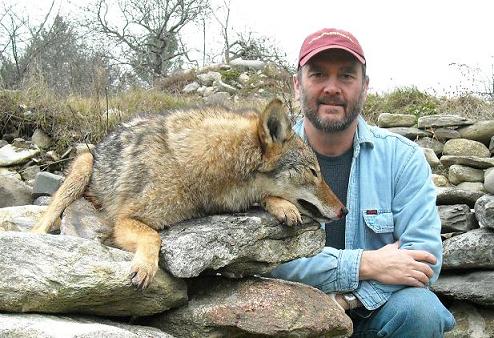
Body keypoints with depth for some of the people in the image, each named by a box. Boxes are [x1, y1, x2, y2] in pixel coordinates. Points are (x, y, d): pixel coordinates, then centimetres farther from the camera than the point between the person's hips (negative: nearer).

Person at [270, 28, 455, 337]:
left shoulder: (402, 157, -1)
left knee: (420, 310, -29)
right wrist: (364, 265, -22)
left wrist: (350, 298, -23)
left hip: (375, 309, 2)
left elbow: (425, 255, -10)